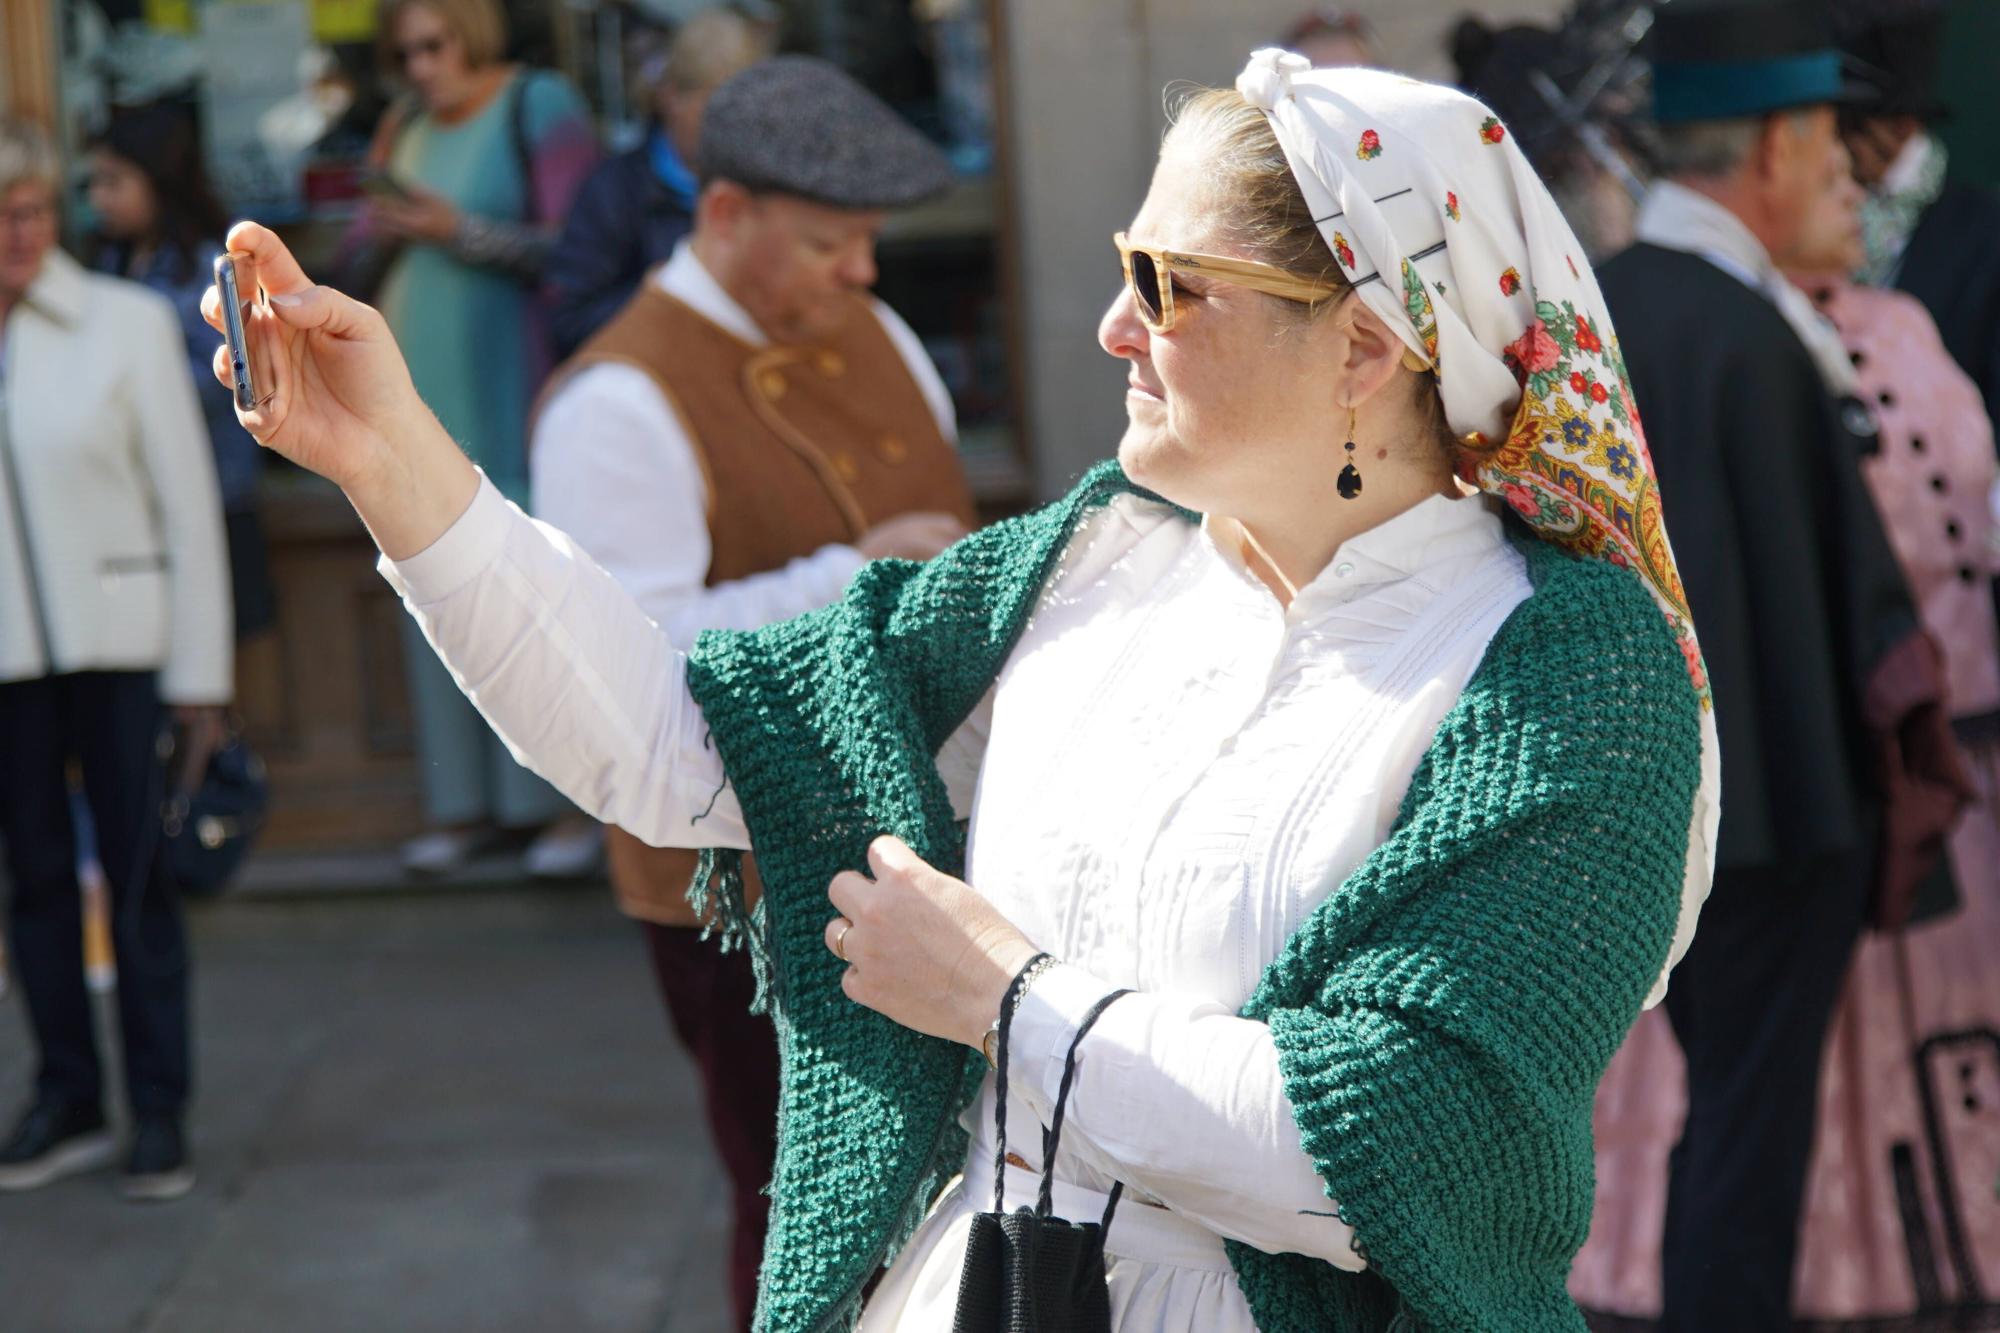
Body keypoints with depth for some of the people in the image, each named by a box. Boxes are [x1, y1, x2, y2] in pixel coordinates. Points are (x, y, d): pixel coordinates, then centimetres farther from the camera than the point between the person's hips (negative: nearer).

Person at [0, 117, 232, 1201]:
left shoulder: (126, 323, -4)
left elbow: (188, 502, -2)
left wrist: (200, 677, -3)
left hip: (118, 647, -2)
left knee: (138, 878, 2)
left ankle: (159, 1112, 12)